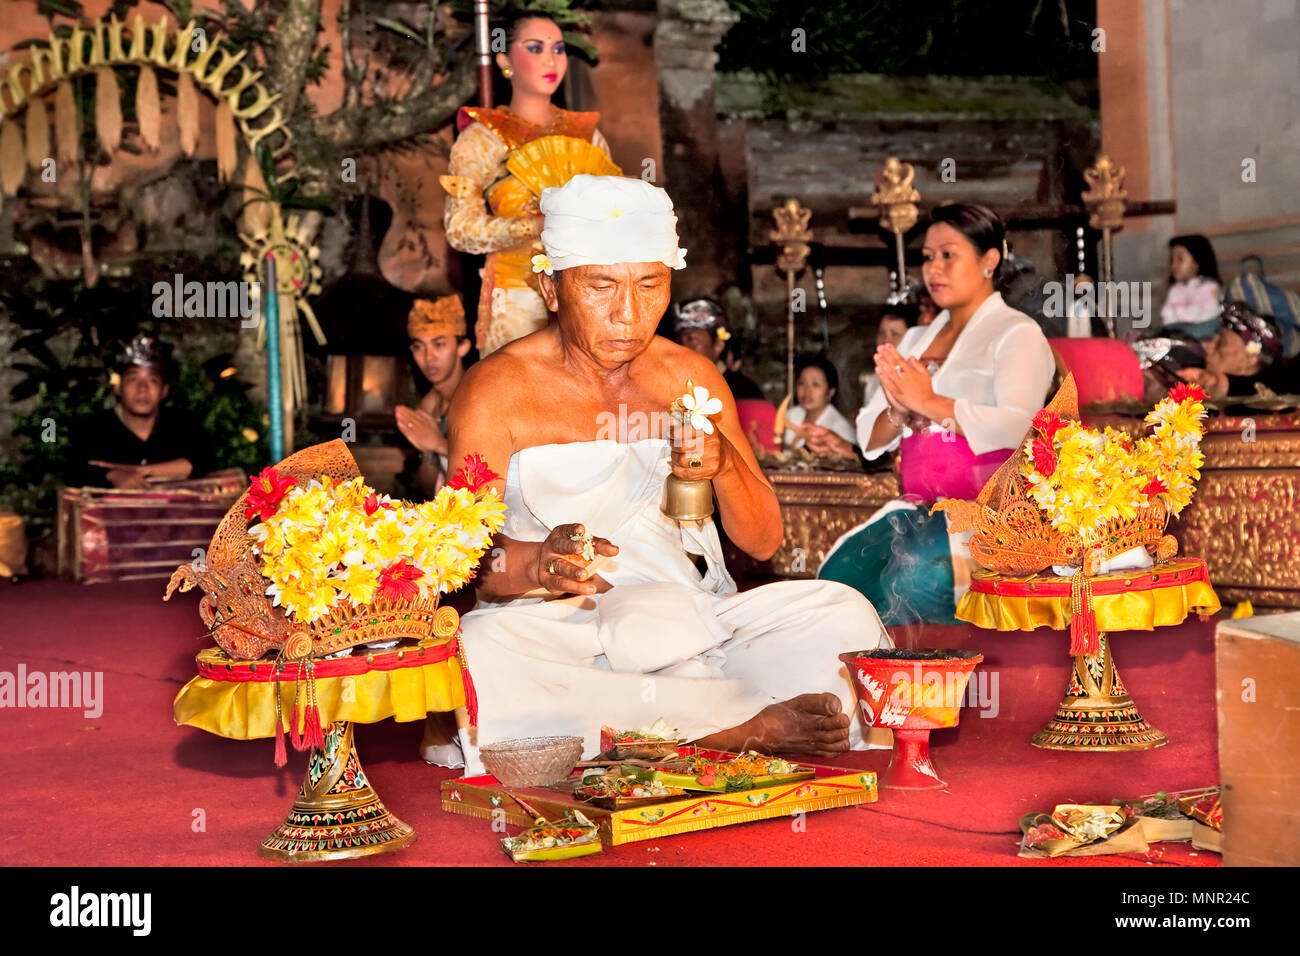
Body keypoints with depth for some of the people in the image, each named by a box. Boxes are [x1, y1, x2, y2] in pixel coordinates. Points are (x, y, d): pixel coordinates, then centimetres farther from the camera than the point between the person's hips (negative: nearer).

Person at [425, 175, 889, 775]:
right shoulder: (496, 390, 1)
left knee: (844, 615, -17)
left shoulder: (693, 376, 13)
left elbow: (763, 542, 13)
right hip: (556, 632, -2)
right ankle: (751, 726, -28)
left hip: (691, 623, 3)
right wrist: (536, 564, -29)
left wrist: (725, 465, -10)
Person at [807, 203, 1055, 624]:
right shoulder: (916, 339, 21)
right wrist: (898, 411, -8)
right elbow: (870, 438, 14)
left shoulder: (1016, 333, 2)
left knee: (913, 578, -32)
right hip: (918, 510, 6)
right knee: (841, 571, -22)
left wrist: (929, 403, -14)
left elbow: (1017, 426, -16)